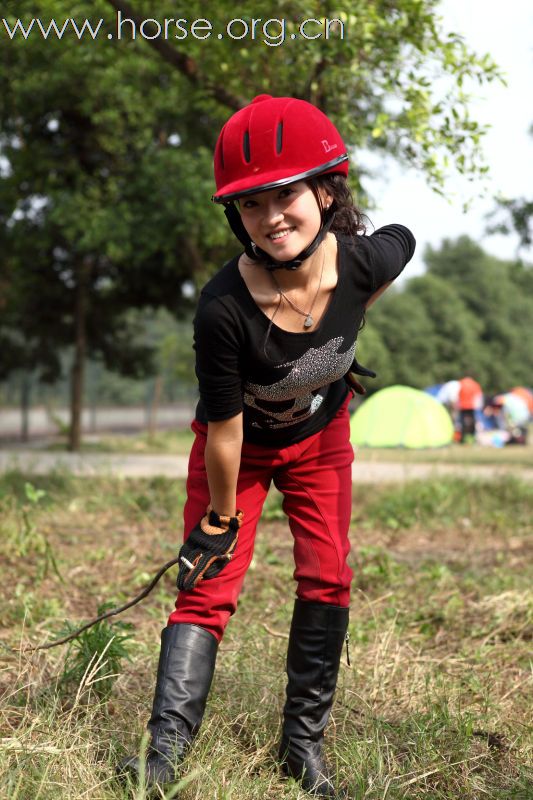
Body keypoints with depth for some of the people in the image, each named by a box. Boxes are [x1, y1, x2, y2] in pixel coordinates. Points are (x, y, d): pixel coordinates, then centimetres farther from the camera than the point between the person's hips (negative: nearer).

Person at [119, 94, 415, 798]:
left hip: (321, 436, 3)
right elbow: (224, 429, -26)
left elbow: (403, 242, -2)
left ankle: (304, 741, 14)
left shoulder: (365, 259, -30)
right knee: (209, 581, -7)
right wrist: (220, 519, -13)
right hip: (241, 446, -3)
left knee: (326, 578, 1)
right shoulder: (223, 310, -38)